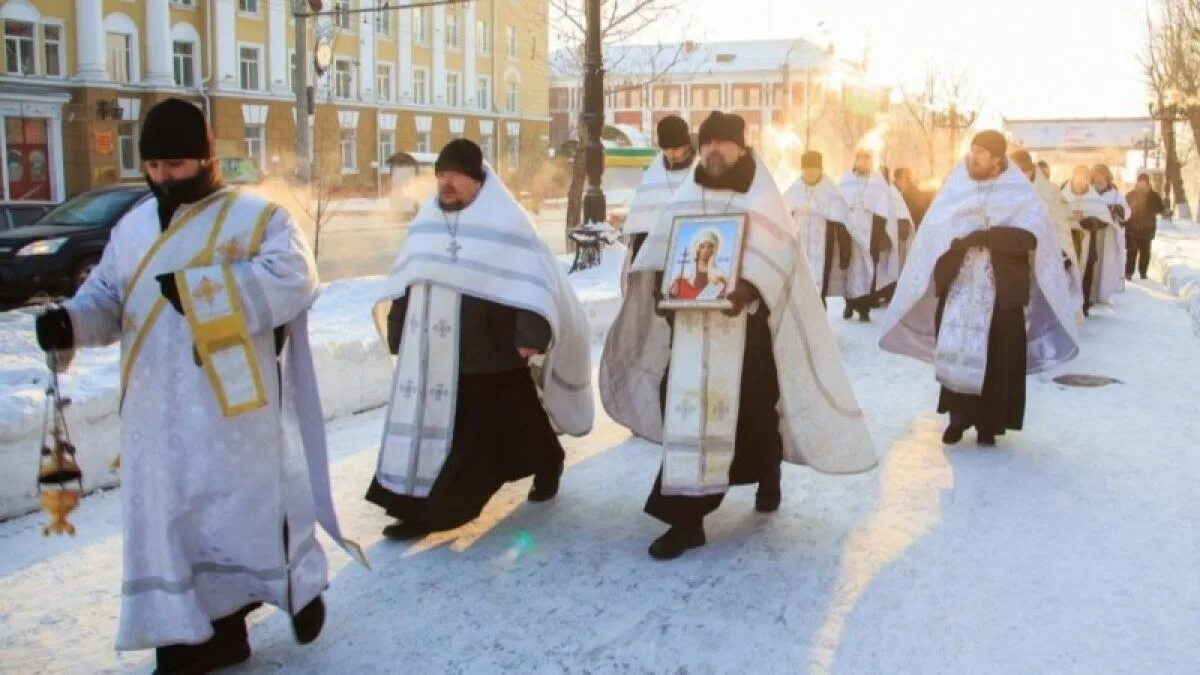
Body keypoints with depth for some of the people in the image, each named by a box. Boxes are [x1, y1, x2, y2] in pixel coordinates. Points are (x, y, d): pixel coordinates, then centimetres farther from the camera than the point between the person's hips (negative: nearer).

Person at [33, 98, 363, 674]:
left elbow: (291, 281, -18)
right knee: (168, 519, 8)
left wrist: (198, 288, -24)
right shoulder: (132, 227, 14)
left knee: (249, 505, 6)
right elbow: (107, 296, 16)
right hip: (156, 411, 6)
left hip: (236, 407, -5)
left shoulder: (257, 216, -3)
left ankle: (302, 585, 32)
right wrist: (71, 320, -8)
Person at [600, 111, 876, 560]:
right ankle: (686, 519, 0)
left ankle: (768, 477, 42)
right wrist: (664, 280, -10)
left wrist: (749, 287, -29)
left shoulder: (762, 199, 1)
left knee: (753, 411, 9)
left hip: (746, 325, -2)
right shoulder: (687, 198, 12)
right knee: (687, 414, -4)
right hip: (691, 324, 3)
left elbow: (779, 256, -12)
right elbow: (659, 250, 10)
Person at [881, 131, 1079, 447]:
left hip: (1000, 292, -2)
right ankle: (958, 417, 13)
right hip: (958, 289, 2)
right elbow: (935, 236, 5)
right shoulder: (955, 192, 8)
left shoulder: (1020, 196, -1)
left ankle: (989, 424, 13)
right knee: (955, 352, -2)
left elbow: (1030, 236, -16)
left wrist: (982, 236, -21)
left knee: (996, 359, 0)